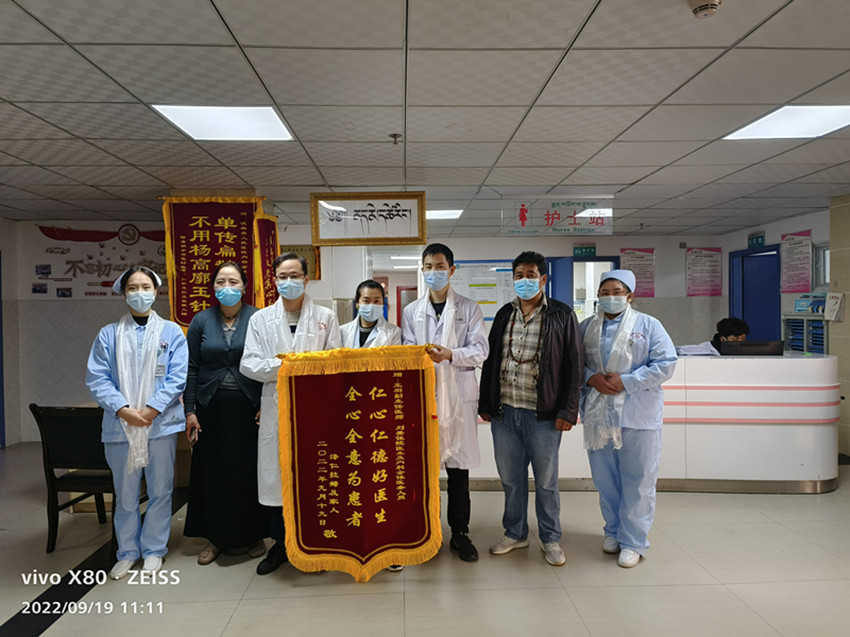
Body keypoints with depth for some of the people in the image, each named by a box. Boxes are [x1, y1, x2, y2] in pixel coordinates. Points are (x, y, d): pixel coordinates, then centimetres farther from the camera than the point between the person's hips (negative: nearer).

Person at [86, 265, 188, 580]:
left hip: (161, 422, 0)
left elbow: (177, 376, -4)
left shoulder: (171, 332, 4)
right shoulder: (108, 334, 6)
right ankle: (127, 552, 27)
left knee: (160, 489, 8)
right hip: (120, 424, 1)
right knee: (125, 492, 10)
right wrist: (123, 409, -13)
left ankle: (153, 550, 24)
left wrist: (151, 409, -14)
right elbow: (97, 378, -1)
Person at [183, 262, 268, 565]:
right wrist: (190, 410, 0)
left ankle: (253, 534, 21)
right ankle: (217, 537, 24)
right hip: (212, 408, 2)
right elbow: (192, 367, 5)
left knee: (250, 470, 4)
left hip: (248, 409, -2)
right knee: (212, 471, 8)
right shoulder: (201, 321, 5)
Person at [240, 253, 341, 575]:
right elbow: (249, 364, 2)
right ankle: (280, 545, 22)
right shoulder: (260, 319, 10)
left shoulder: (326, 317, 8)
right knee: (276, 476, 5)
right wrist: (283, 365, -12)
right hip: (276, 407, 1)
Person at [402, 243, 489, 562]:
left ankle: (459, 533, 18)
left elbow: (480, 350, -2)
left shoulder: (469, 309, 6)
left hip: (458, 395, -1)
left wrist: (450, 354, -18)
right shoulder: (412, 311, 13)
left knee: (458, 467, 4)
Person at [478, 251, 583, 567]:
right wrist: (485, 404, 9)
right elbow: (491, 360, 13)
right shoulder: (504, 314, 11)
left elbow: (574, 367, -3)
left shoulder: (562, 315, -1)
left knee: (546, 480, 8)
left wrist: (567, 411, -9)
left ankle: (551, 538, 26)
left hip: (543, 414, -4)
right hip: (503, 411, 4)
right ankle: (515, 533, 31)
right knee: (510, 478, 14)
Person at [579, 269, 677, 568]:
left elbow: (666, 362, -7)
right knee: (604, 479, 12)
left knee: (637, 480, 3)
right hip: (597, 413, 3)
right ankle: (613, 531, 31)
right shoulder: (586, 327, 10)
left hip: (638, 414, -3)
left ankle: (633, 541, 17)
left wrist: (626, 381, -15)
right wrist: (590, 378, -11)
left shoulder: (648, 325, 0)